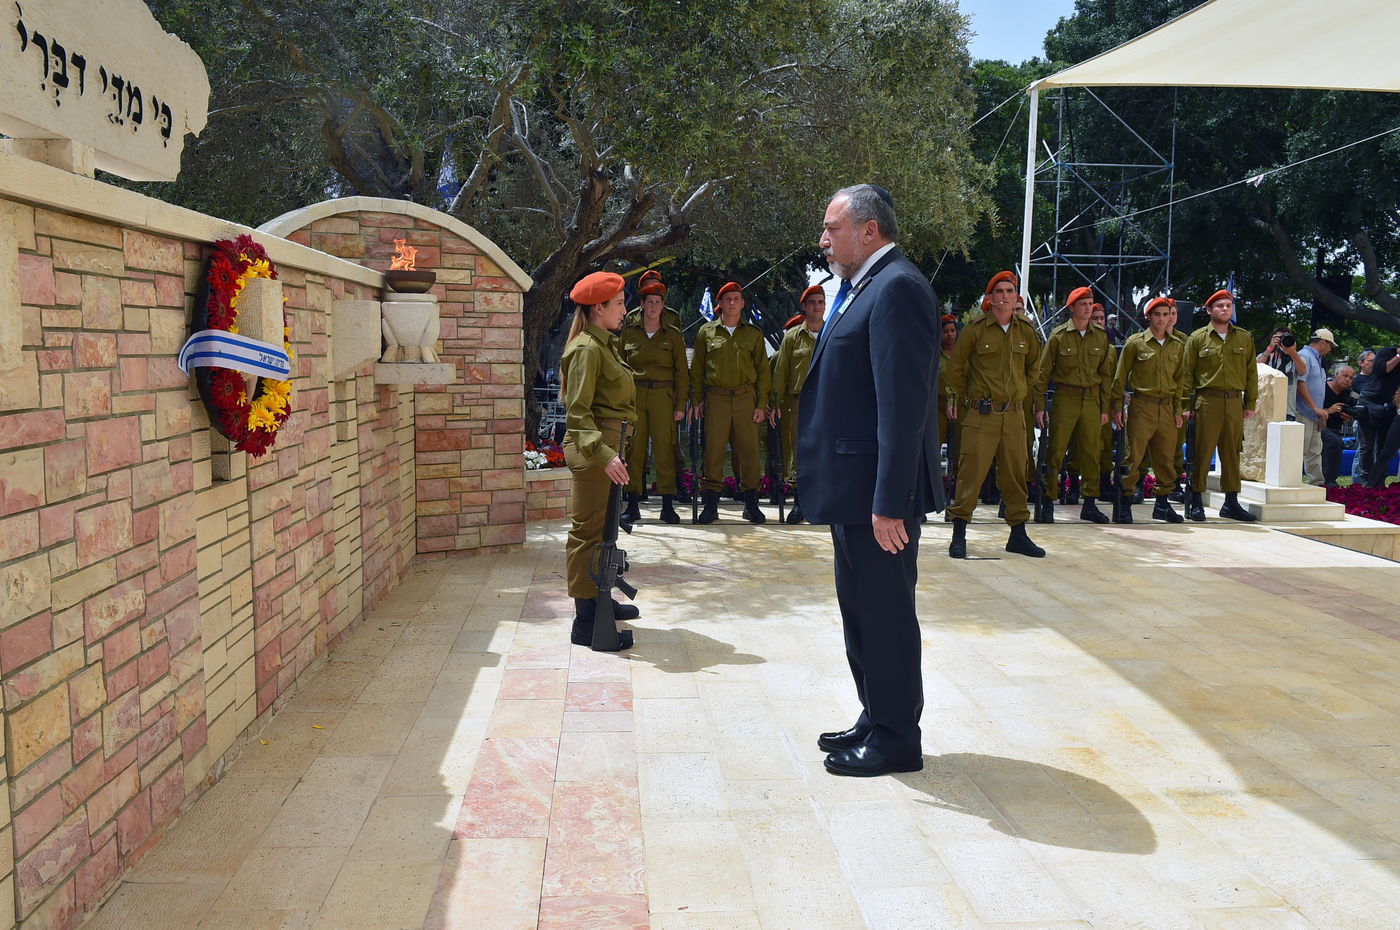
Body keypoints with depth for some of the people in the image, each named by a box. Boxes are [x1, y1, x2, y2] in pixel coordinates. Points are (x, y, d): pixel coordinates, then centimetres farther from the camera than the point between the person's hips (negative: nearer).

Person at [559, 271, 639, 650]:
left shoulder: (604, 344, 15)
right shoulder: (586, 349, -15)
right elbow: (577, 412, -22)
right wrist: (602, 452, -32)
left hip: (607, 446, 10)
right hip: (591, 449, -10)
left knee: (603, 528, 19)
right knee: (588, 532, -5)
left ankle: (599, 600, 32)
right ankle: (585, 623, 0)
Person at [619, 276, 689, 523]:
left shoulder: (673, 335, 7)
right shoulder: (629, 333, 10)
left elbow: (681, 372, 5)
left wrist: (681, 405, -1)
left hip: (663, 396, -1)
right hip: (634, 396, 1)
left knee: (664, 450, -3)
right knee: (634, 449, 0)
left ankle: (667, 505, 3)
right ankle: (632, 505, 7)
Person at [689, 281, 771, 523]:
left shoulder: (754, 334, 11)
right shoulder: (706, 332, 9)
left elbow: (763, 370, 10)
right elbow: (697, 369, 12)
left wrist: (761, 404, 3)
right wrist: (697, 400, 4)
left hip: (746, 397, 1)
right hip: (715, 397, -1)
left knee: (748, 449, 0)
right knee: (713, 450, -2)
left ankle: (751, 504, 9)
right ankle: (711, 505, 4)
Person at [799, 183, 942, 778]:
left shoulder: (896, 288, -16)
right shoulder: (864, 288, 15)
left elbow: (903, 405, -23)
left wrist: (889, 502, -26)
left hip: (878, 490, -10)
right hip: (853, 486, 10)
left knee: (885, 614, 2)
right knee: (861, 610, 19)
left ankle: (896, 740, 17)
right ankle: (875, 719, 33)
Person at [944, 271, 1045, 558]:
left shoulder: (1026, 330, 8)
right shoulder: (976, 328, -4)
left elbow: (1033, 366, 25)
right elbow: (955, 367, 3)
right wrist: (965, 399, 8)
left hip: (1014, 415, 4)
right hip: (981, 415, -4)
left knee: (1015, 474, 9)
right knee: (971, 472, -5)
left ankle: (1018, 535, 18)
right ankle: (959, 535, 1)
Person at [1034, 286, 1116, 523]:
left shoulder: (1100, 337, 9)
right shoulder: (1058, 335, -1)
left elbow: (1106, 374, 13)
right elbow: (1042, 372, 0)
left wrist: (1105, 407, 8)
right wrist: (1039, 405, -6)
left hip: (1092, 399, 3)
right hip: (1065, 397, -3)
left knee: (1091, 452, 3)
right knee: (1056, 450, -4)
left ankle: (1089, 503, 10)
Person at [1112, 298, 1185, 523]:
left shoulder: (1178, 346, 12)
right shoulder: (1135, 342, -1)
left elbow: (1179, 380, 16)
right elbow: (1121, 377, 1)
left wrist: (1178, 410, 10)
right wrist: (1117, 407, -3)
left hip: (1167, 407, 4)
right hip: (1142, 405, -4)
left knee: (1166, 458, 7)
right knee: (1134, 456, -5)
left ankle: (1162, 503, 18)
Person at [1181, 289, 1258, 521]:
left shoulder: (1244, 338, 12)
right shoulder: (1197, 338, 3)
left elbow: (1251, 372, 13)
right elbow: (1186, 374, 1)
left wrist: (1250, 403, 8)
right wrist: (1186, 405, -5)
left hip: (1234, 402, 3)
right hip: (1206, 401, -3)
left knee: (1232, 453, 7)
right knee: (1201, 452, -2)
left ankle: (1231, 503, 15)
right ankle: (1195, 503, 4)